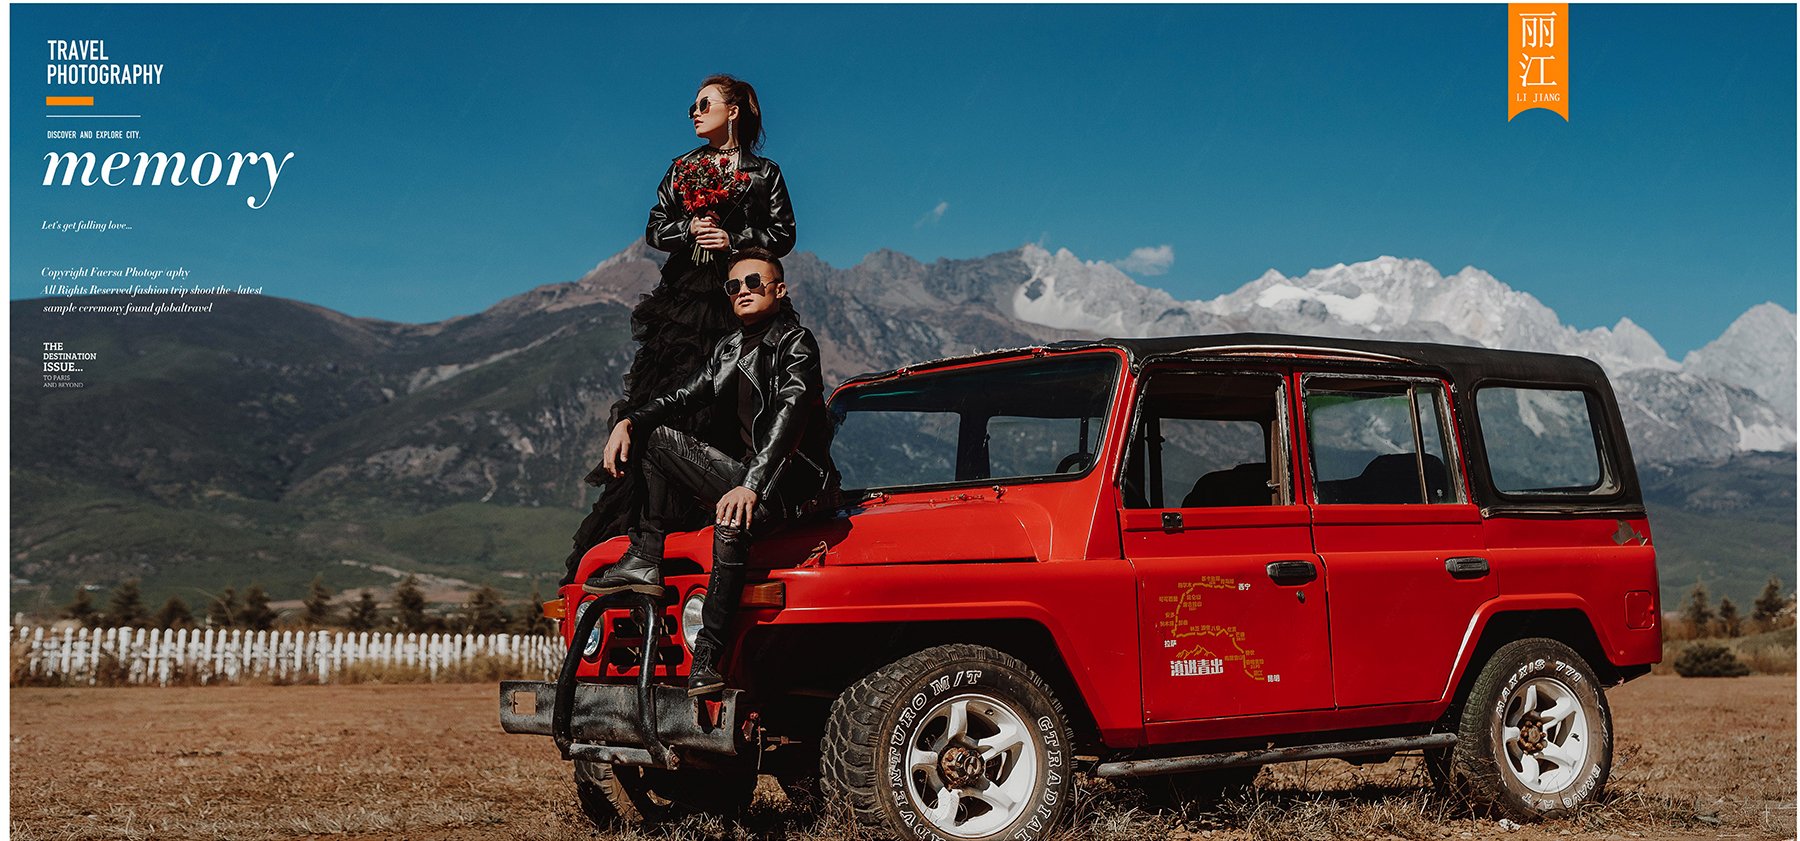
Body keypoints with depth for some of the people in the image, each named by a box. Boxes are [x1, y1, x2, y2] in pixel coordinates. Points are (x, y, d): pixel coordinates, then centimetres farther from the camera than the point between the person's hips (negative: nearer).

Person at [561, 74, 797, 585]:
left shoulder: (764, 173, 11)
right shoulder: (681, 168, 20)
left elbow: (783, 235, 5)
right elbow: (654, 229, 14)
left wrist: (734, 239, -9)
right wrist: (690, 228, -5)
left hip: (737, 295, -2)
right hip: (682, 294, 3)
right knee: (666, 396, -7)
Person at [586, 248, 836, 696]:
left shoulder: (796, 342, -9)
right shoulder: (729, 349, 15)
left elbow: (789, 413, -24)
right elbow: (685, 397, 18)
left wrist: (751, 486, -37)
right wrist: (628, 422, -3)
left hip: (793, 479, -8)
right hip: (747, 472, 8)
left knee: (732, 521, -37)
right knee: (658, 437, 3)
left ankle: (707, 656, -34)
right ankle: (645, 561, -5)